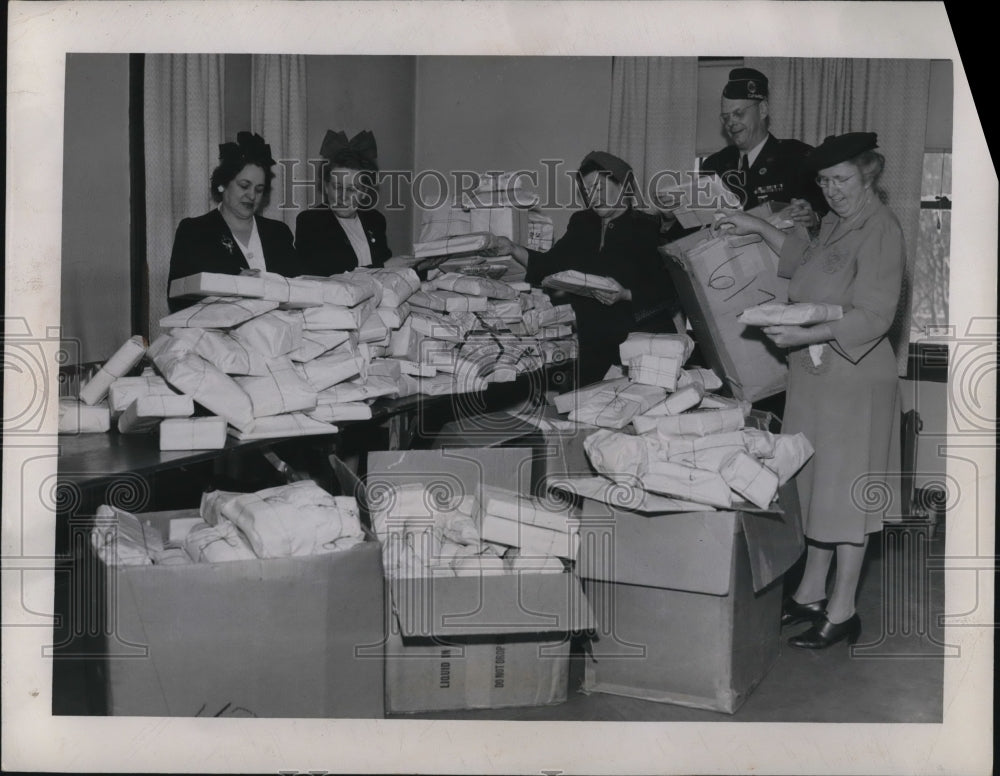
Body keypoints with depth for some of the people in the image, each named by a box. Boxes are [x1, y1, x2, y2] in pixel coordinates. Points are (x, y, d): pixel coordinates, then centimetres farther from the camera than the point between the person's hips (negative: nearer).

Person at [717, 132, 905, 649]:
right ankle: (810, 595, 24)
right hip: (813, 374, 8)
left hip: (853, 378, -8)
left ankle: (842, 612, 9)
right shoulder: (834, 223, 13)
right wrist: (760, 230, 26)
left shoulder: (880, 230, -14)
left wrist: (806, 335, -25)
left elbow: (873, 317, -20)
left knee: (844, 490, -1)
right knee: (815, 487, 13)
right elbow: (805, 261, 33)